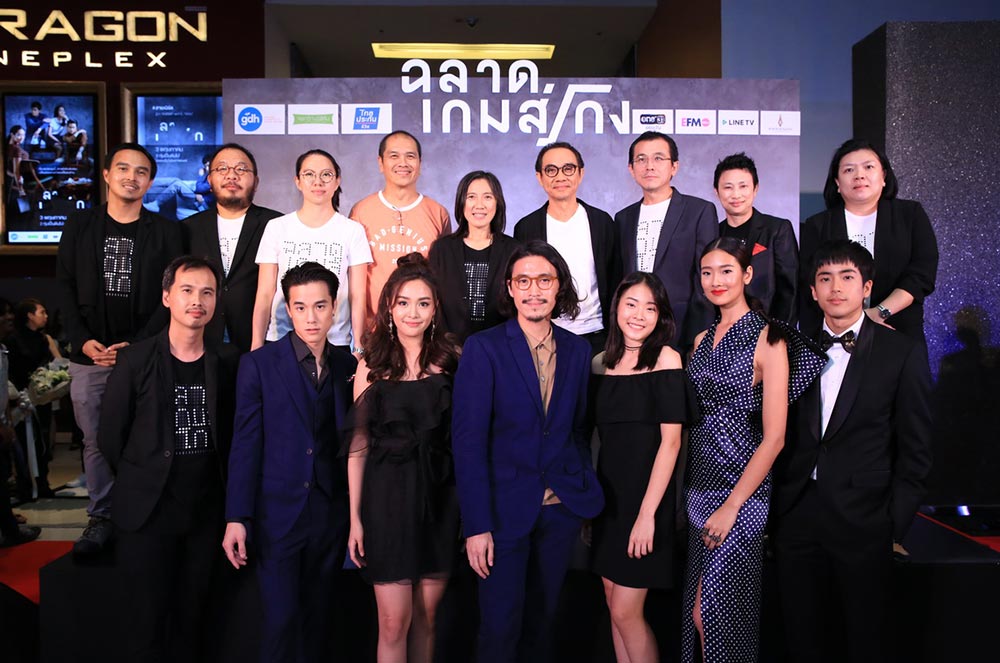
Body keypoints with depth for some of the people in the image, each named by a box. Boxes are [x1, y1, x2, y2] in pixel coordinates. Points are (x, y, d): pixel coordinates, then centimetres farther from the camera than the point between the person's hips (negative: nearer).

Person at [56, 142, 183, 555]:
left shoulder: (165, 232, 4)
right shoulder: (80, 226, 11)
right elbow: (65, 287, 9)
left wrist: (137, 344, -9)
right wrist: (82, 339, -4)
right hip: (90, 356, 2)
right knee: (96, 442, 8)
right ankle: (101, 519, 20)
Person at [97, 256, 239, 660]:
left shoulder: (226, 362, 2)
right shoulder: (136, 360, -6)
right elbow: (109, 437, 0)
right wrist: (142, 481, 5)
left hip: (205, 510, 3)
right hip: (147, 510, -2)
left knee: (192, 615, 13)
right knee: (147, 615, 4)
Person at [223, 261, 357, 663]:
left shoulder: (348, 367, 3)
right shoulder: (259, 364, -5)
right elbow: (245, 445, -6)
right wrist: (236, 518, -9)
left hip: (331, 513, 3)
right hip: (278, 513, -3)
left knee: (318, 616, 15)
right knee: (281, 619, 1)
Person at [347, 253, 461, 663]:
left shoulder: (451, 359, 2)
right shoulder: (372, 365, 0)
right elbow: (358, 445, 1)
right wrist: (355, 517, -1)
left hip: (439, 494, 1)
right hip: (388, 494, -1)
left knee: (425, 616, 12)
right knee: (394, 623, 1)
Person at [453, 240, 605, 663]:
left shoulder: (577, 350, 5)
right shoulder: (483, 348, -8)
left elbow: (578, 429, 12)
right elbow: (468, 440, -11)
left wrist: (586, 497, 6)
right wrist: (476, 525, -15)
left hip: (562, 507, 4)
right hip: (506, 508, -3)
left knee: (542, 619, 16)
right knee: (501, 626, 4)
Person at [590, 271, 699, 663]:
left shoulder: (665, 358, -9)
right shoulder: (602, 362, 7)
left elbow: (670, 441, -13)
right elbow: (600, 436, 11)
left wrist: (647, 513, -17)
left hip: (645, 494, -6)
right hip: (608, 494, 6)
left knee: (625, 612, -3)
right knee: (614, 605, 12)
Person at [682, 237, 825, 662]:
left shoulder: (768, 340, -9)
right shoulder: (702, 341, 11)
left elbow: (774, 438, -13)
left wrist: (731, 506, -15)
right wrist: (687, 491, 5)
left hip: (740, 491, -6)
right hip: (697, 486, 6)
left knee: (713, 612, 0)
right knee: (696, 612, 12)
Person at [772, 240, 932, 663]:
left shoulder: (903, 353, -2)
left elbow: (915, 451, -1)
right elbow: (782, 437, 8)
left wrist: (894, 525, -6)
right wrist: (776, 511, 2)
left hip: (862, 522, -2)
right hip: (796, 518, 3)